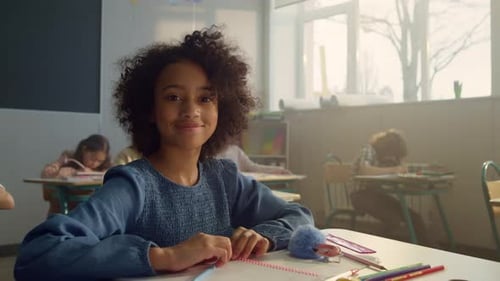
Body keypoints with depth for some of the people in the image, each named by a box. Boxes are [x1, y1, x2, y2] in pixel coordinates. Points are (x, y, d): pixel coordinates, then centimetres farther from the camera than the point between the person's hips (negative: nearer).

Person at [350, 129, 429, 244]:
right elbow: (364, 170, -34)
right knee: (393, 219, -27)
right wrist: (392, 170, -35)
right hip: (362, 194, -7)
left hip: (378, 193, 8)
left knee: (415, 218, -5)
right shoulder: (369, 150, -16)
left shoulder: (391, 156, 6)